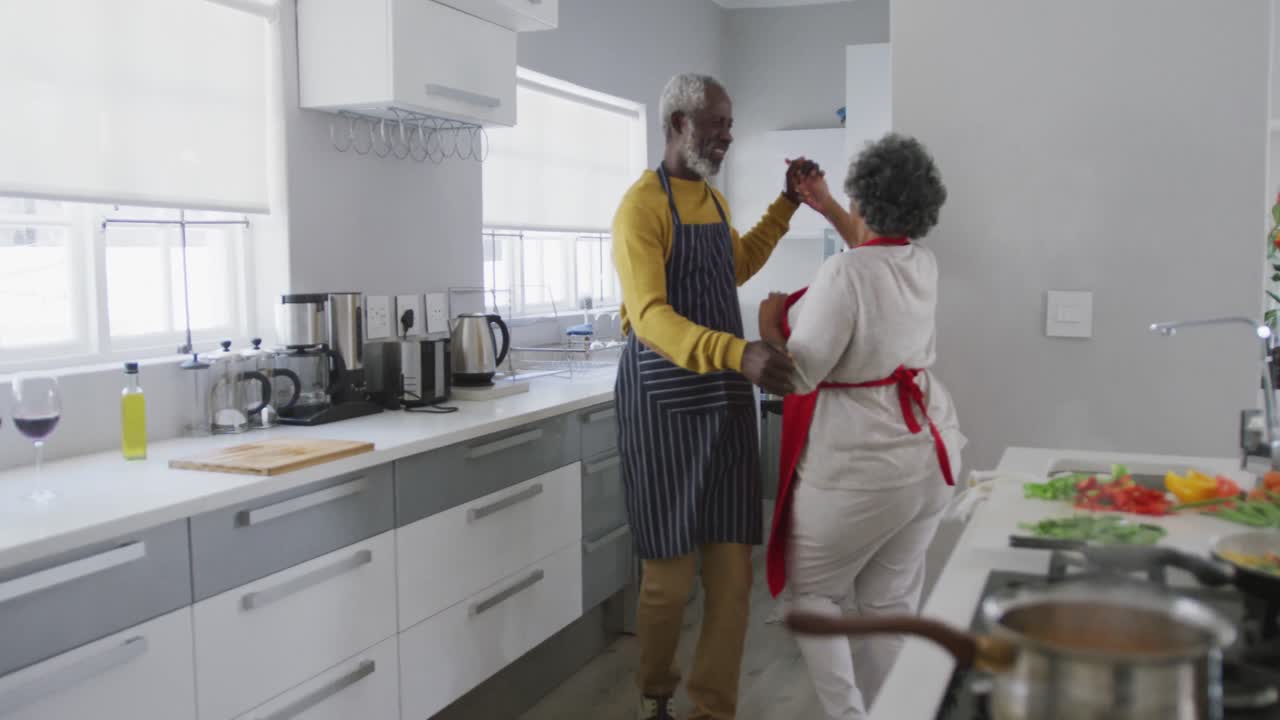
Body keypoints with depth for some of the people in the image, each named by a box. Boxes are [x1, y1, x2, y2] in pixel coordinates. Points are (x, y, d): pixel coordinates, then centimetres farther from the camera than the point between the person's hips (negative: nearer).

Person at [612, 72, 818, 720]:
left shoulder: (713, 199, 14)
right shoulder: (641, 206, -11)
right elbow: (651, 318, -24)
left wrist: (788, 203, 25)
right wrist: (739, 354, -39)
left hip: (726, 398, 7)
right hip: (664, 401, -7)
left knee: (732, 570, 4)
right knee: (670, 575, 1)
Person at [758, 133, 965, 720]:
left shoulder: (844, 274, -20)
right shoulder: (923, 266, 4)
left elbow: (799, 373, -19)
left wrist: (768, 325, -2)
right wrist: (825, 206, 31)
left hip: (860, 463, -7)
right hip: (928, 450, 7)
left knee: (813, 589, 13)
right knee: (891, 600, 16)